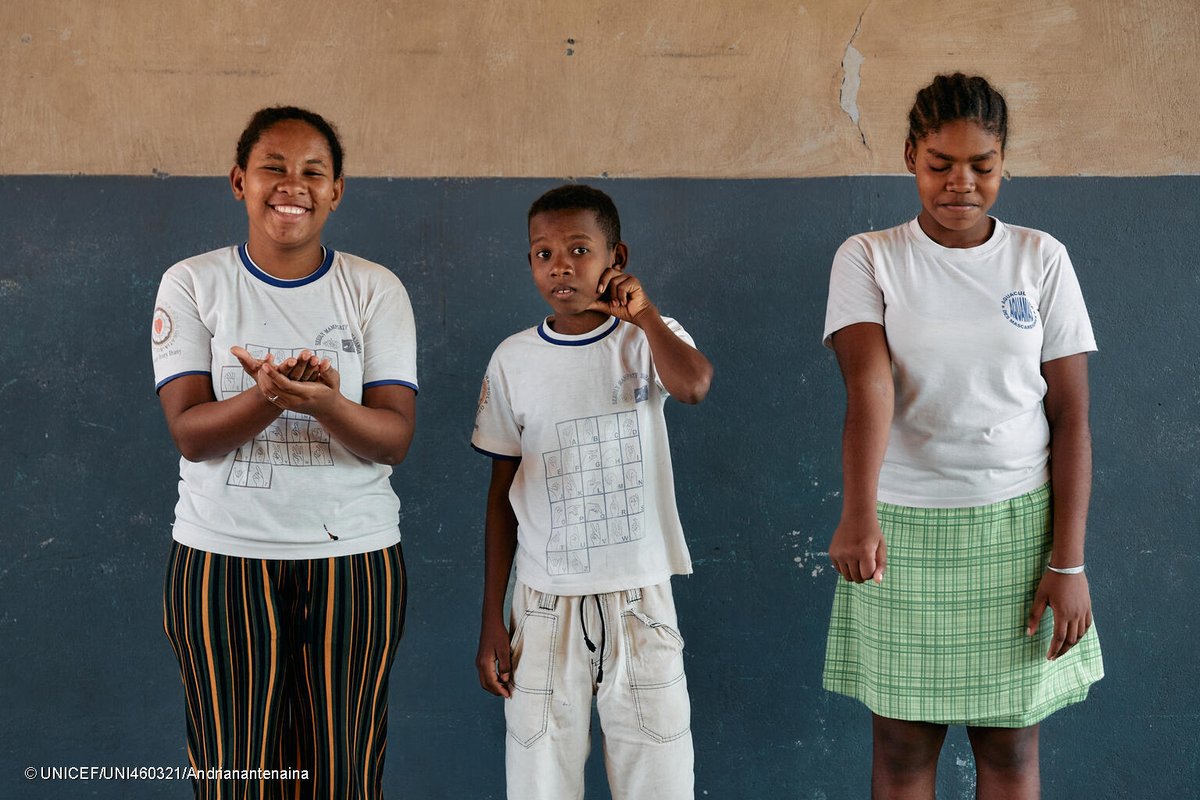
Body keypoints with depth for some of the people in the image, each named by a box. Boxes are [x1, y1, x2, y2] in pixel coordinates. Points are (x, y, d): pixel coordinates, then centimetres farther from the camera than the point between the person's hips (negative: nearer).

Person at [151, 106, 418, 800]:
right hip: (223, 559, 0)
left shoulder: (376, 289, 3)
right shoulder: (192, 284, 2)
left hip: (355, 560, 1)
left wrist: (324, 403, -27)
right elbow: (191, 433, -8)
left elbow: (395, 438, -6)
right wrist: (271, 394, -27)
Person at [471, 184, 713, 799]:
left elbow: (693, 385, -26)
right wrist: (491, 622, 5)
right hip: (544, 604, 1)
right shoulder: (514, 360, 2)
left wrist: (641, 313, -16)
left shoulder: (648, 338, 0)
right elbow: (502, 496, 7)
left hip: (640, 600, -1)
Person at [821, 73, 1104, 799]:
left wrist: (1069, 562, -6)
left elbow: (1070, 417, 1)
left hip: (1017, 525, 1)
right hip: (904, 526, -1)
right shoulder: (869, 258, -1)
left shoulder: (1041, 259, 2)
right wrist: (858, 514, -33)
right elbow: (868, 384, -18)